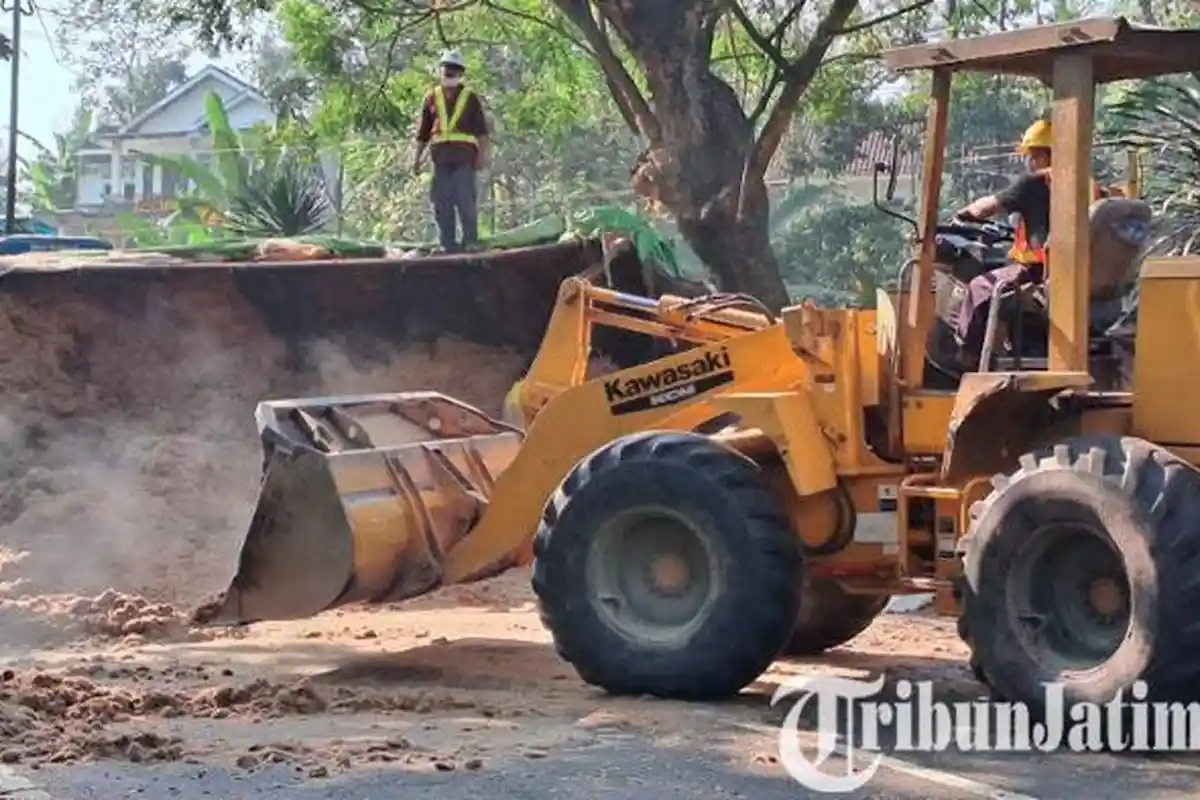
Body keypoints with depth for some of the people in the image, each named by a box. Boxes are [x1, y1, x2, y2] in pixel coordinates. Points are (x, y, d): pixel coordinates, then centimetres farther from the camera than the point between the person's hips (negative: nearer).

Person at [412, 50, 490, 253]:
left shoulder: (470, 98, 8)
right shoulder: (432, 98, 14)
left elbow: (481, 129, 3)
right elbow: (423, 132, 16)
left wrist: (482, 154, -7)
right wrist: (417, 157, 10)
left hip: (464, 155, -3)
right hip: (440, 155, 3)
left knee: (466, 200, -7)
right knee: (442, 202, 2)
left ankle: (471, 242, -2)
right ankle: (447, 244, 6)